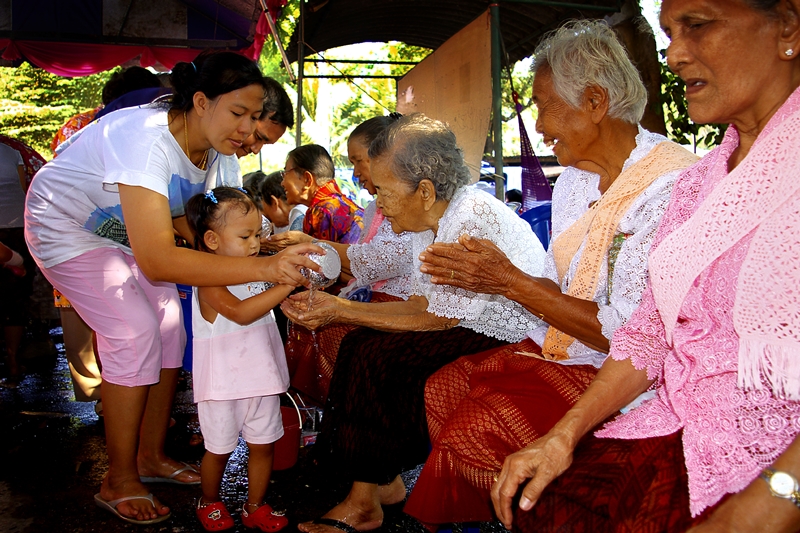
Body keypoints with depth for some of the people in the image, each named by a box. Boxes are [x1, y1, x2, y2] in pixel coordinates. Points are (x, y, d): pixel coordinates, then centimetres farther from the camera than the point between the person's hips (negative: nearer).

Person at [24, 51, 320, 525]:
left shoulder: (218, 151, -14)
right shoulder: (146, 139, -40)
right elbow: (156, 260, -49)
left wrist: (273, 249, -33)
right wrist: (262, 267, -54)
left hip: (125, 231, 7)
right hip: (66, 225, -7)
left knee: (170, 331, 0)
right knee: (135, 336, -16)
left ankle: (151, 457, 18)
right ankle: (120, 483, 1)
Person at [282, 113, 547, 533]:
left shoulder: (474, 221, -26)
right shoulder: (429, 222, 2)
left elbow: (436, 320, -20)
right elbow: (418, 305, 5)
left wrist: (342, 312, -15)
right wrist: (335, 307, -3)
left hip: (515, 341, -9)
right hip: (473, 330, 9)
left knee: (378, 357, -18)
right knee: (361, 345, -3)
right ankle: (384, 481, 7)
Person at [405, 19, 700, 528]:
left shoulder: (673, 186, -19)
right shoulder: (574, 179, 10)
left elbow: (628, 333, -22)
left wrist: (512, 282, -18)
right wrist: (488, 276, -4)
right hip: (556, 351, 8)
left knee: (473, 430, -20)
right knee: (438, 392, -7)